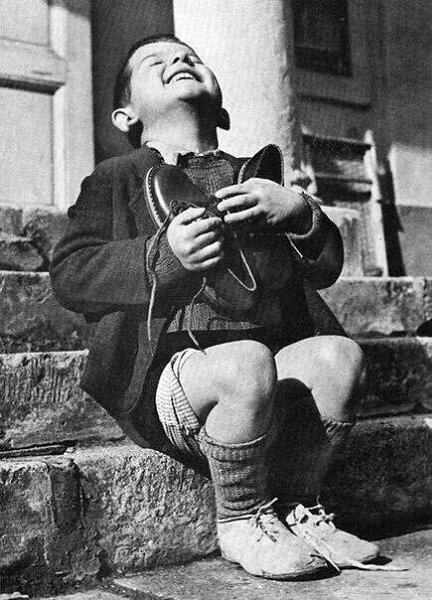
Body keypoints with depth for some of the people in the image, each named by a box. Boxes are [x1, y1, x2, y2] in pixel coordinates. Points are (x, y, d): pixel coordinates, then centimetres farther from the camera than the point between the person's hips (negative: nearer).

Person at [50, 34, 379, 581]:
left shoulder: (253, 176, 20)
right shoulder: (116, 178, 9)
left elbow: (325, 269, 14)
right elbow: (68, 274, -4)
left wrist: (299, 211, -7)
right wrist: (165, 253, -20)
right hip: (162, 375, -4)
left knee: (339, 354, -22)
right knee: (246, 362, -33)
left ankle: (297, 507, 0)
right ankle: (243, 524, -8)